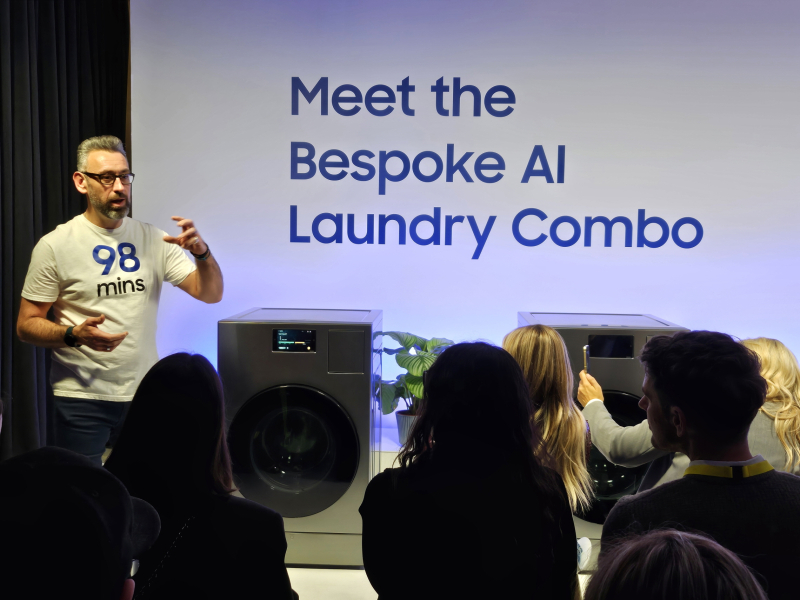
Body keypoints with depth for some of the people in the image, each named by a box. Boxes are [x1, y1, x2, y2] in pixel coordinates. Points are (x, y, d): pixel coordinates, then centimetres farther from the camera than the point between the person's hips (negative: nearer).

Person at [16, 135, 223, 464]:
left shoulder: (152, 239, 5)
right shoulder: (56, 245, -6)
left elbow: (211, 294, 1)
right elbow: (27, 325, -5)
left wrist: (202, 253, -18)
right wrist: (75, 335, -23)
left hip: (145, 395, 3)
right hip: (82, 397, -3)